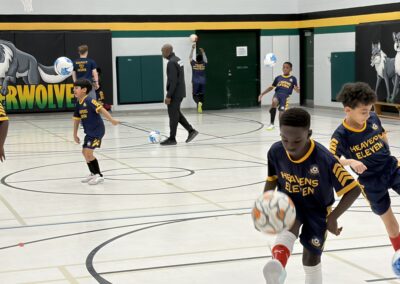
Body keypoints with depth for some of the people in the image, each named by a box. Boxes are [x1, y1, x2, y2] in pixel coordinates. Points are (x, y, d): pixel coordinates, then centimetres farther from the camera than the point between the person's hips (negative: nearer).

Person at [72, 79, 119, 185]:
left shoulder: (89, 101, -19)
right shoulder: (78, 104, 6)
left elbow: (101, 109, -27)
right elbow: (77, 119, 14)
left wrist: (111, 120, -34)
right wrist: (75, 134, 18)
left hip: (97, 130, -9)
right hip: (89, 132, 9)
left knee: (88, 152, -13)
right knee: (85, 152, 17)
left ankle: (99, 175, 0)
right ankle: (93, 173, 35)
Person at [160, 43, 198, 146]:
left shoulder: (171, 63, -18)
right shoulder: (178, 59, 12)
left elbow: (173, 81, -23)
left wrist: (168, 96, -21)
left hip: (175, 94, -10)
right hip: (180, 92, 10)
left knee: (173, 115, -2)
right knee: (177, 113, 17)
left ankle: (172, 139, 4)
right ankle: (191, 130, 15)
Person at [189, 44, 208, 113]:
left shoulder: (193, 64, -3)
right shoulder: (203, 64, 1)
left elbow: (190, 57, 13)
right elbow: (206, 60, 24)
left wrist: (192, 49, 17)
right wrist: (203, 52, 29)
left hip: (195, 83, -2)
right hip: (202, 83, 2)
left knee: (195, 95, 1)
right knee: (201, 95, 10)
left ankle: (199, 102, -29)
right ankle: (200, 108, 1)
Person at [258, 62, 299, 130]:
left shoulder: (293, 79, 9)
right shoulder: (278, 78, 15)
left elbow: (298, 91, 6)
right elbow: (271, 87, 22)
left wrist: (297, 89, -19)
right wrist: (262, 94, 16)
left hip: (285, 96, -1)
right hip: (277, 94, 1)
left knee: (281, 113, -10)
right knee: (274, 102, -33)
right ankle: (272, 124, -27)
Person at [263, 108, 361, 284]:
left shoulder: (324, 159, -33)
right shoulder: (276, 152, -20)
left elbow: (354, 190, -26)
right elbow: (272, 179, 1)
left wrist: (333, 217, -27)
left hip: (317, 209, -1)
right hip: (289, 203, 1)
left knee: (311, 257, 6)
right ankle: (278, 265, -61)